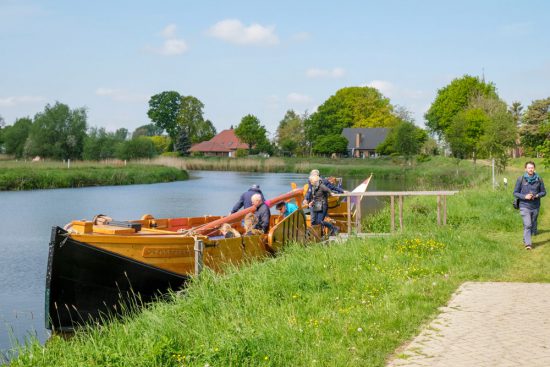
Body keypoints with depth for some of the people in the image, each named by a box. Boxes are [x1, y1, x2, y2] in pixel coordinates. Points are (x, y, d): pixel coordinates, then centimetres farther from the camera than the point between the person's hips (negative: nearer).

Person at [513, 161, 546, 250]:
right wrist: (525, 196, -17)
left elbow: (543, 192, 8)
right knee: (527, 225, -15)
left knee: (533, 225, 14)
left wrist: (537, 195, -13)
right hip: (524, 206, -3)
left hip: (535, 206, 3)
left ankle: (526, 240, 34)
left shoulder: (539, 179, -1)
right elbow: (515, 192, -1)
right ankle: (528, 244, -11)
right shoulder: (521, 179, -6)